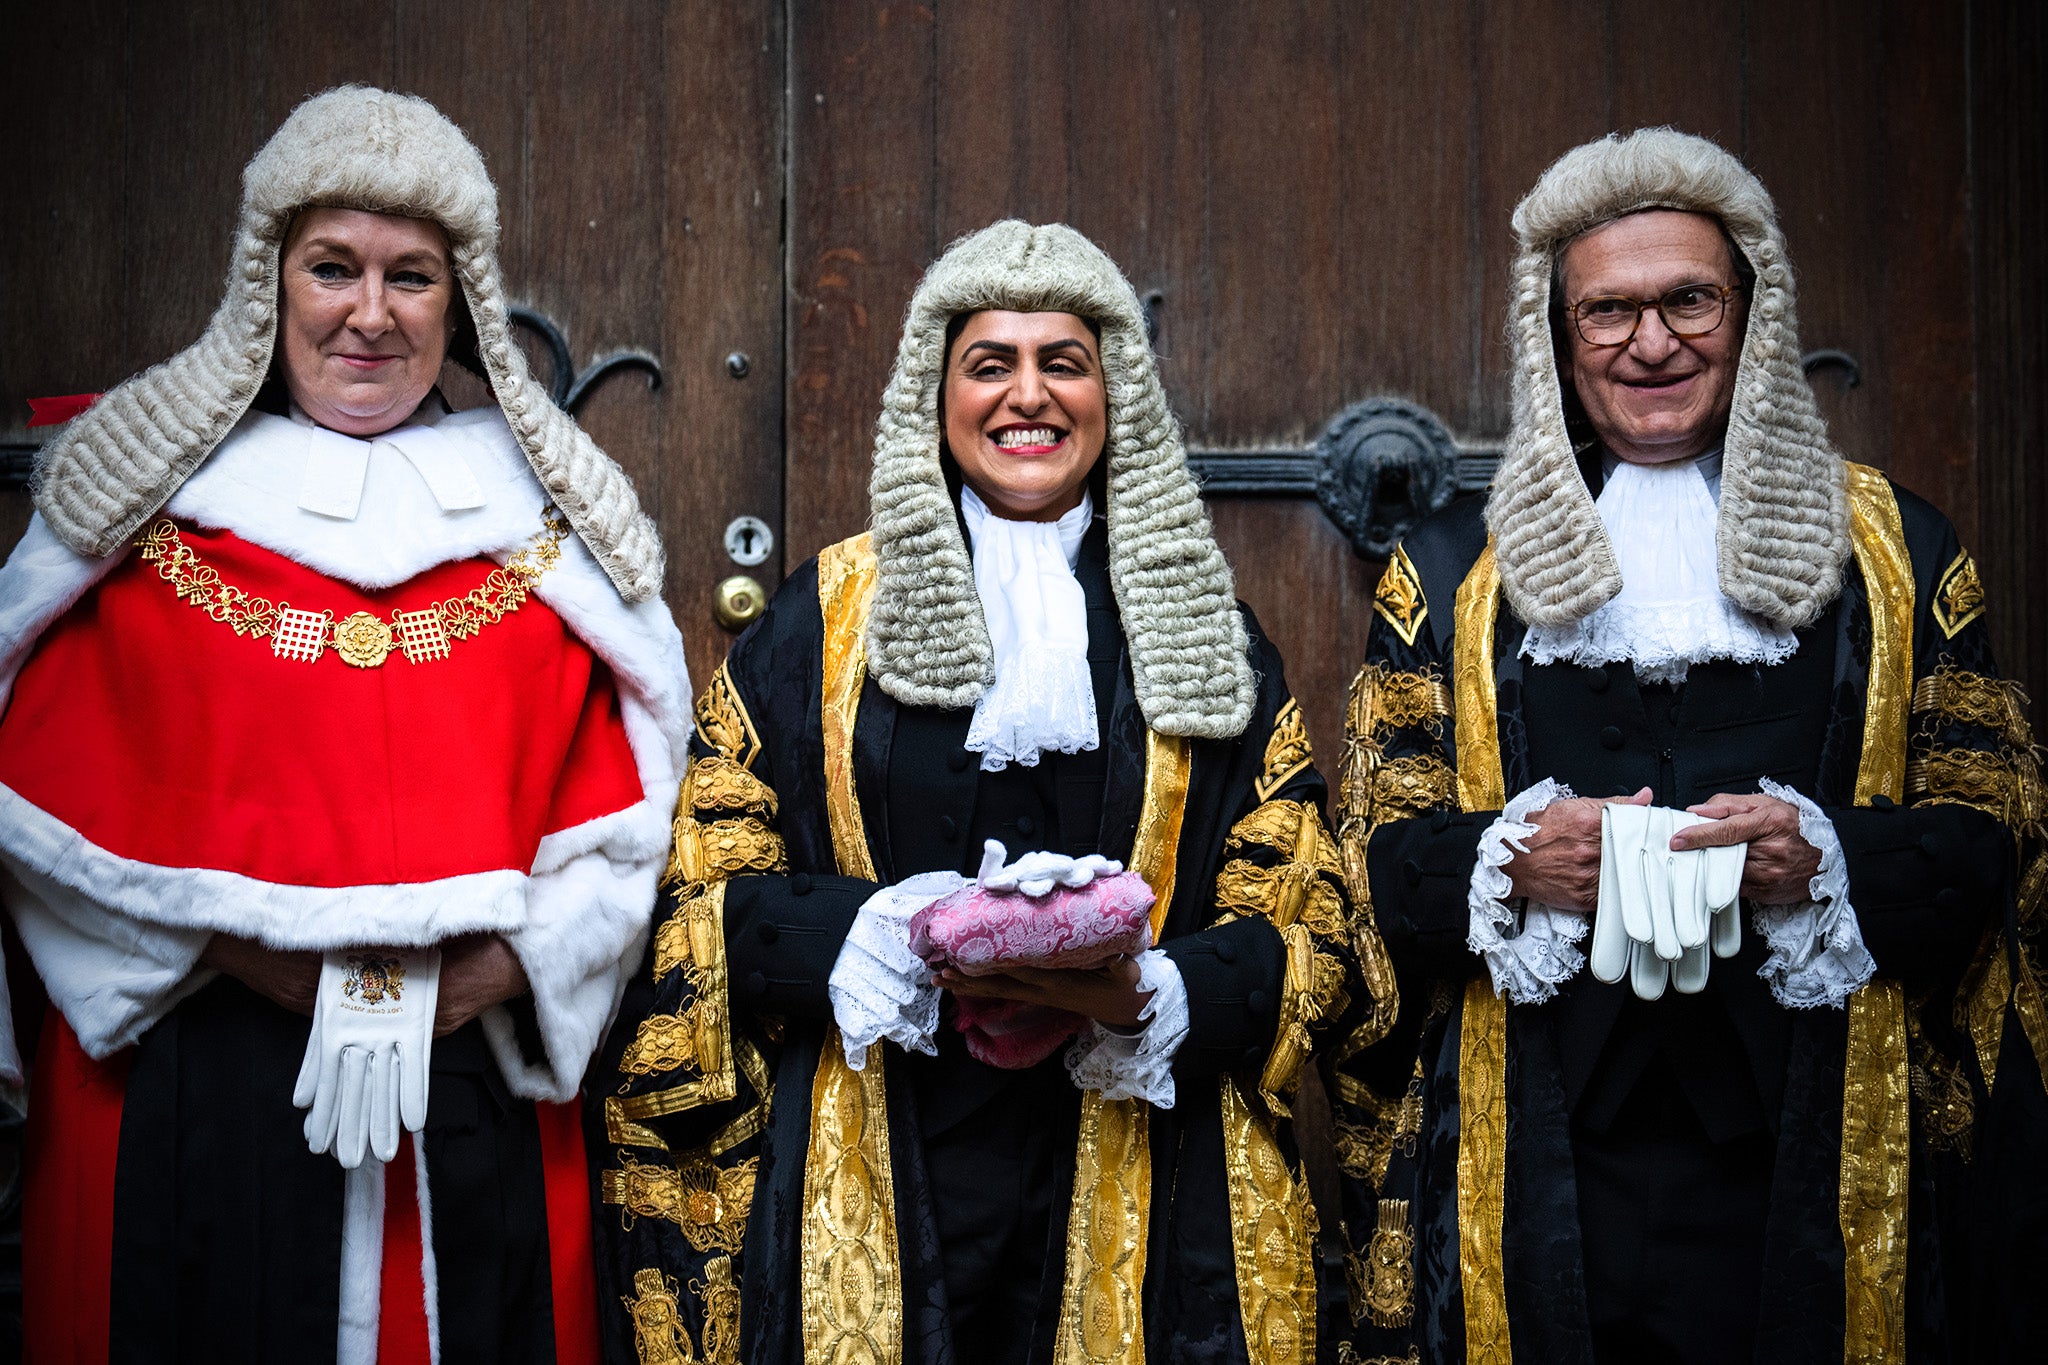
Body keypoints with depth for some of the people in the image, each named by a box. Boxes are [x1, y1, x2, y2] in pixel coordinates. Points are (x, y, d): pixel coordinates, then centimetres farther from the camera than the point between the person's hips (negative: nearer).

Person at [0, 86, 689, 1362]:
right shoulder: (147, 490, 5)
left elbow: (619, 804, 4)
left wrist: (512, 960, -11)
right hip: (193, 1100, -1)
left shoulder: (543, 517, 7)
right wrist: (239, 947, -11)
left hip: (477, 1095, 1)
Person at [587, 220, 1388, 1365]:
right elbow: (706, 901, 1)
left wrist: (1146, 993, -15)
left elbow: (1306, 933, 4)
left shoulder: (1200, 628, 8)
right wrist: (897, 935, -15)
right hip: (872, 1188, -1)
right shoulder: (831, 616, 5)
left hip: (1136, 1180, 1)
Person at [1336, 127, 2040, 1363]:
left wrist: (1828, 860, -14)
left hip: (1813, 1151, 0)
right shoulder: (1454, 568, 9)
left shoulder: (1893, 550, 9)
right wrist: (1511, 860, -15)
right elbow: (1382, 853, 6)